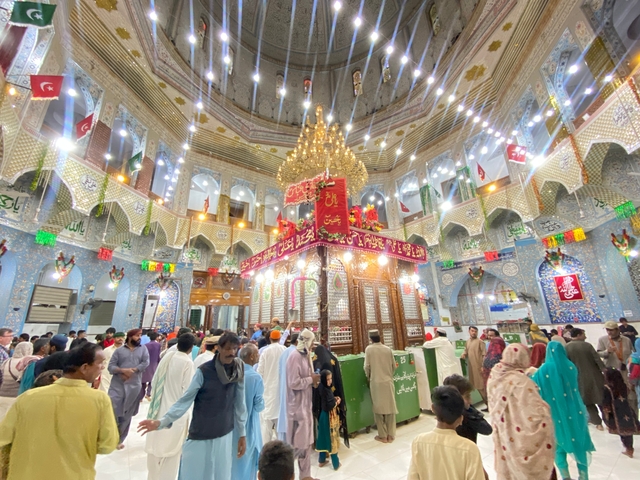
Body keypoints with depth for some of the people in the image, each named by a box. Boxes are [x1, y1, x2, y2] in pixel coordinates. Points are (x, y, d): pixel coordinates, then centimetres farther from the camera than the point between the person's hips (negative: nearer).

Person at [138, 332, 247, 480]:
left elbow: (239, 405, 0)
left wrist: (242, 434, 4)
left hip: (224, 436, 3)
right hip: (200, 435, -3)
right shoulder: (204, 371, -17)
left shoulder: (238, 372, -7)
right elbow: (185, 400, -15)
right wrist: (161, 421, -27)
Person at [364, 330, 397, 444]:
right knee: (390, 407, 12)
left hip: (376, 382, -2)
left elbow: (367, 367, -7)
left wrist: (368, 377, 12)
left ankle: (383, 436, 16)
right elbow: (394, 366, 5)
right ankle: (390, 435, 21)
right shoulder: (388, 349, -1)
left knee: (378, 408, 9)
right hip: (388, 382, 3)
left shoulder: (369, 349, -8)